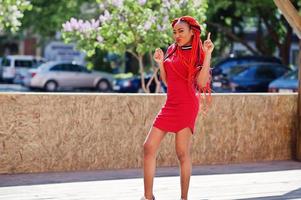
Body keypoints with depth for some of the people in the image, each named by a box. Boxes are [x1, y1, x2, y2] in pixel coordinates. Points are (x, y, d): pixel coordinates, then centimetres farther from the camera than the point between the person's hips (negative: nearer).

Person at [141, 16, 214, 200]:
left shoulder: (198, 54, 0)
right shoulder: (172, 51, 16)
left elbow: (202, 83, -14)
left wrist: (207, 55, -18)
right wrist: (160, 63, 7)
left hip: (187, 105, -6)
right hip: (170, 104, 6)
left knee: (182, 153, -6)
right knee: (149, 147, -1)